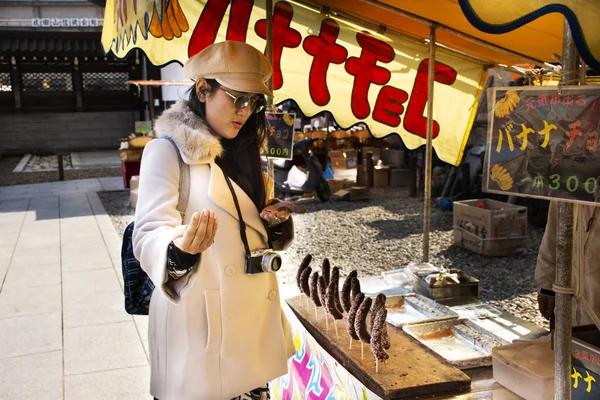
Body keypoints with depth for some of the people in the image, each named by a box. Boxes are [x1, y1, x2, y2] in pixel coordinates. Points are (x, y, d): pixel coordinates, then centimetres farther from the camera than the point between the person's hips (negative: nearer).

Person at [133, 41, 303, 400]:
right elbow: (148, 234, -20)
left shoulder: (242, 150, 12)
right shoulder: (168, 150, -11)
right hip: (198, 320, -6)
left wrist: (276, 220, -1)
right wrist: (180, 248, -42)